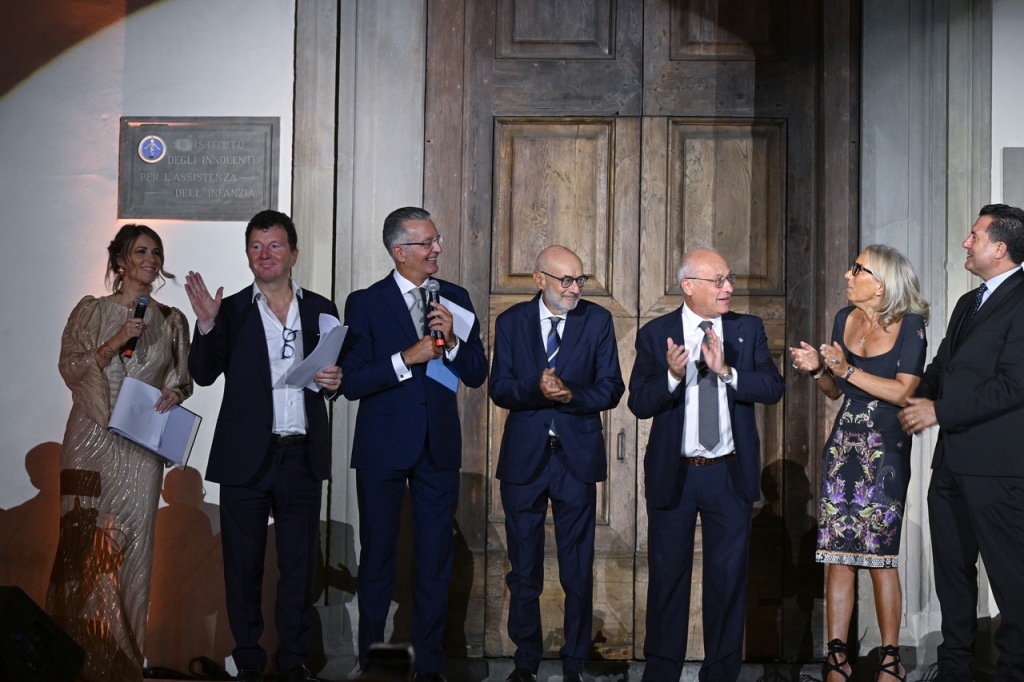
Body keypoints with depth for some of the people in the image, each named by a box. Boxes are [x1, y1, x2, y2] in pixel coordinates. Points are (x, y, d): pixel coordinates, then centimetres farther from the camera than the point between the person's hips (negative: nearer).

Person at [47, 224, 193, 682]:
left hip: (141, 444, 1)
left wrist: (175, 392, -8)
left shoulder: (170, 321, 11)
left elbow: (184, 377, 14)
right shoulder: (90, 311, 6)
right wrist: (116, 342, -11)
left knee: (131, 540, -2)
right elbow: (70, 368, 0)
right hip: (91, 438, -1)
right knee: (85, 540, -2)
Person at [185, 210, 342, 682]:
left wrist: (335, 382, -7)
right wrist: (206, 325, -22)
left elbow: (336, 373, 16)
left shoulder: (320, 310, 8)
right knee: (243, 563, 7)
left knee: (299, 563, 8)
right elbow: (203, 375, -7)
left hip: (302, 457, 1)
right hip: (246, 458, -1)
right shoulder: (231, 311, 3)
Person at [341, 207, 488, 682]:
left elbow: (476, 375, 5)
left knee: (435, 560, 7)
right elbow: (351, 383, -11)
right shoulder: (365, 303, -3)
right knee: (377, 556, 8)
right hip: (384, 446, -2)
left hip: (439, 446, 3)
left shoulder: (455, 300, 7)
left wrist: (451, 341, -12)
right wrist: (407, 358, -19)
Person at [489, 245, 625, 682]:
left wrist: (570, 395, -20)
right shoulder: (511, 322, 3)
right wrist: (536, 389, -23)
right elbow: (499, 388, -4)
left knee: (578, 570, 5)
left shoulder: (598, 321, 1)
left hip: (577, 456, -1)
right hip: (524, 456, 1)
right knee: (523, 568, 9)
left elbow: (611, 388, -3)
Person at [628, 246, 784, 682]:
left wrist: (727, 372, -22)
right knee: (668, 574, 9)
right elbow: (639, 403, -8)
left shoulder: (748, 330, 3)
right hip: (672, 474, -1)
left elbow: (773, 388, -7)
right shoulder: (655, 334, -3)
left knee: (729, 576, 8)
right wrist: (672, 377, -26)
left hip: (730, 473, 1)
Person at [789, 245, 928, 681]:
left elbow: (903, 392, -14)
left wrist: (848, 370, -14)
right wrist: (816, 369, -4)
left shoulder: (910, 325, -6)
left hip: (886, 448, -4)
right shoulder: (845, 318, 9)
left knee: (881, 555, -3)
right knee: (837, 554, 1)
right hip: (844, 443, 5)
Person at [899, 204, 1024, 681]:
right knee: (952, 569, 16)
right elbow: (941, 368, 22)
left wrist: (939, 410, -14)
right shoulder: (968, 303, 19)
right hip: (952, 462, 9)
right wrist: (916, 397, 2)